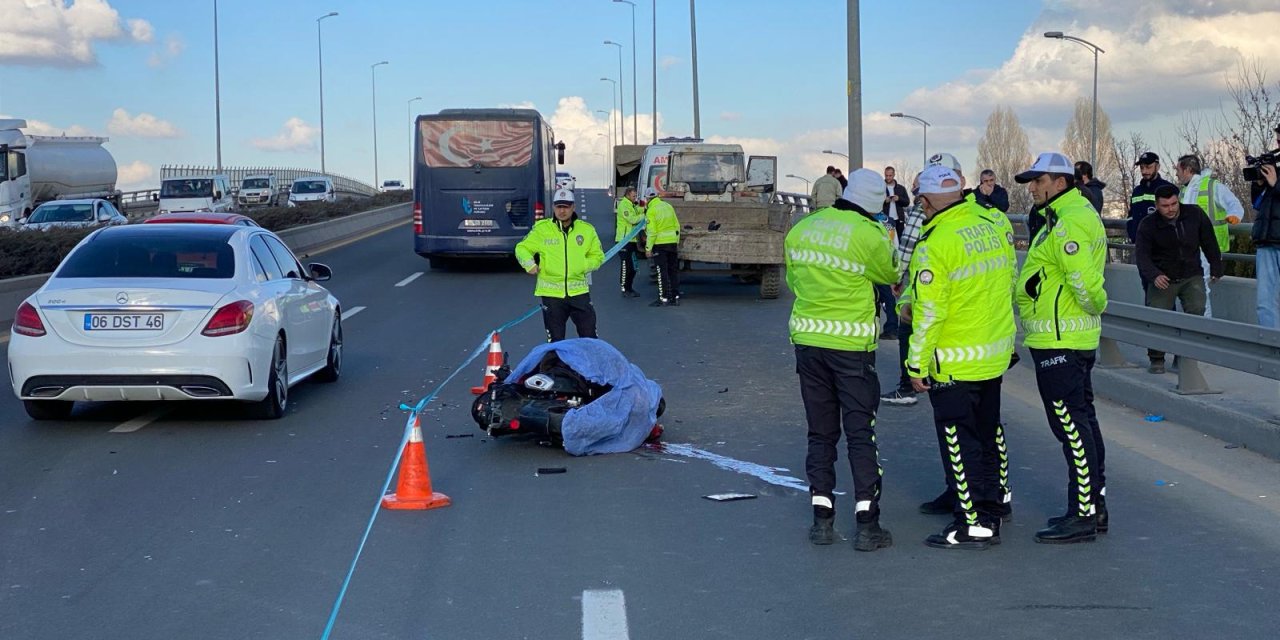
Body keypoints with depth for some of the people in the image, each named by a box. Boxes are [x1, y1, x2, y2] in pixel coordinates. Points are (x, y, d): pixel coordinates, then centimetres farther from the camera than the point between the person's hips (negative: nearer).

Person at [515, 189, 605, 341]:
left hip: (578, 292, 1)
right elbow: (522, 248, 8)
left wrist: (582, 265, -7)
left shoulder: (587, 229, 3)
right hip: (551, 293, -1)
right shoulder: (541, 228, -1)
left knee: (589, 338, 7)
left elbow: (597, 256, 11)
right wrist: (529, 264, -11)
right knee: (555, 341, 9)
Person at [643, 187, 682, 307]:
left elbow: (652, 232, -16)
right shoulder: (668, 206, 9)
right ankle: (675, 297, 15)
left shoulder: (651, 211, -11)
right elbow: (677, 226, 12)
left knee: (662, 272, -2)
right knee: (673, 270, 12)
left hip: (659, 244, -6)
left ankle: (664, 298, -2)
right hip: (672, 243, 6)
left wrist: (648, 248, -11)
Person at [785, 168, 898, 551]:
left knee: (820, 433, 13)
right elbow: (890, 275, 3)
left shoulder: (800, 230, 4)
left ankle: (822, 519, 13)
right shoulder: (868, 234, -13)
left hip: (807, 340, 5)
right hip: (851, 346, -5)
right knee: (861, 433, 3)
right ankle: (867, 525, 2)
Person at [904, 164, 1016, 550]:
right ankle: (990, 510, 31)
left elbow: (929, 312, -19)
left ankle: (973, 524, 5)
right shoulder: (991, 226, 2)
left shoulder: (935, 243, -20)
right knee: (986, 436, 19)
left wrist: (917, 365, -11)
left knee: (959, 442, 1)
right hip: (996, 354, 8)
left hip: (954, 364, -8)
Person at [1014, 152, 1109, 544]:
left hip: (1058, 341, -11)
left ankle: (1082, 516, -3)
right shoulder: (1083, 213, 16)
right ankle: (1093, 507, 24)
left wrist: (1096, 306, -8)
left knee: (1071, 426, -7)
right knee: (1082, 420, 16)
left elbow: (1084, 280, -24)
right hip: (1079, 337, 11)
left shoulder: (1066, 224, -18)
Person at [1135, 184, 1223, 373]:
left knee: (1196, 312, -16)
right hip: (1163, 278, -1)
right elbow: (1143, 256, -15)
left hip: (1192, 276, 1)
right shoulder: (1148, 225, -9)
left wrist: (1216, 267, 14)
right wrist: (1154, 276, -33)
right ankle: (1156, 359, 7)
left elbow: (1209, 242, 9)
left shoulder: (1195, 214, -5)